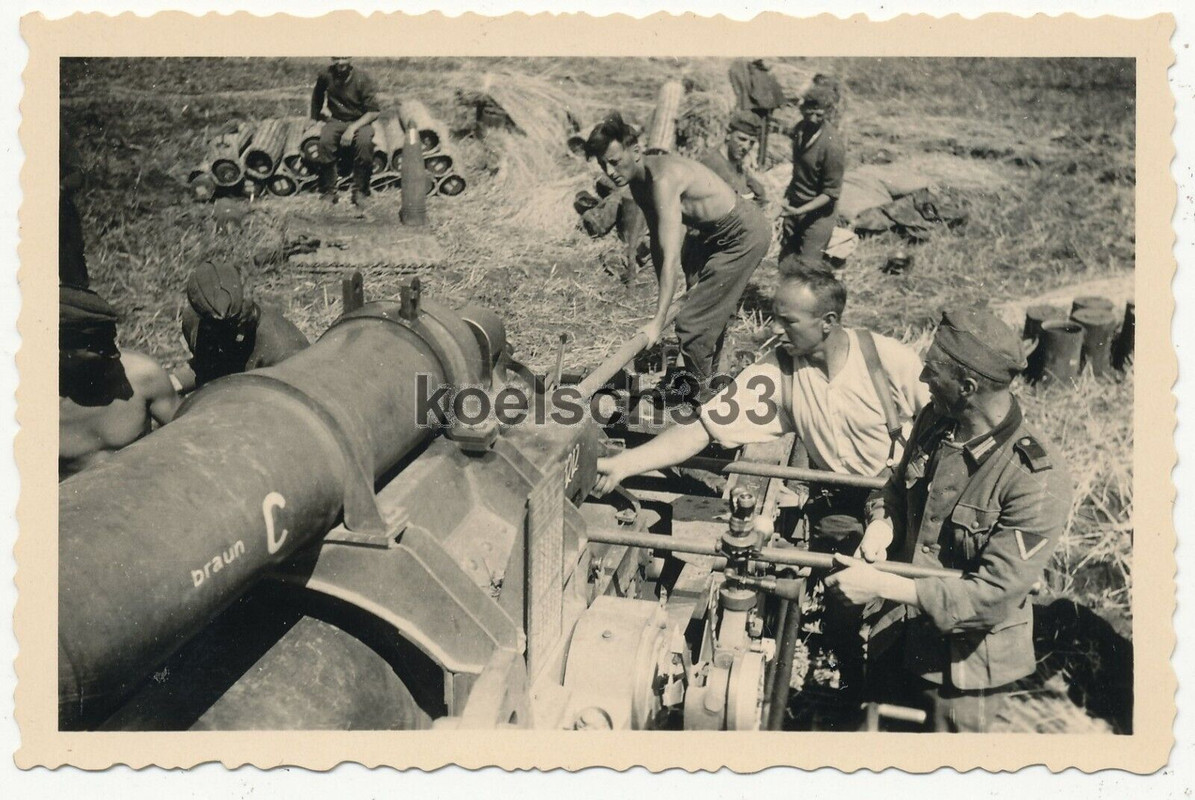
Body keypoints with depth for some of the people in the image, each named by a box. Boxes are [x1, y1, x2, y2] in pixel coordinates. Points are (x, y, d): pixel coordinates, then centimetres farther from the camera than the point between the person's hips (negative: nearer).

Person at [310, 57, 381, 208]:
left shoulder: (362, 79, -14)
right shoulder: (325, 76, -6)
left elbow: (374, 111, -15)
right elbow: (317, 95, 18)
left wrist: (353, 128, -23)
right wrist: (315, 117, 20)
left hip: (360, 121, -2)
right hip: (335, 120, 2)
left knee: (364, 142, -35)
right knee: (325, 140, -30)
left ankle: (360, 191, -20)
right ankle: (328, 190, -17)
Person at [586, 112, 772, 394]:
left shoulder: (662, 179, -32)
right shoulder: (639, 181, -4)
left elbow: (671, 257, -37)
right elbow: (658, 243, 5)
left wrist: (658, 322, -38)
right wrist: (664, 294, 7)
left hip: (744, 234, -9)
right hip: (712, 231, 9)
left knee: (693, 323, -10)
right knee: (711, 311, 24)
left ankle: (702, 394, 7)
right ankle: (709, 376, 45)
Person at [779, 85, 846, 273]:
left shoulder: (832, 146, -24)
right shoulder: (799, 129, -2)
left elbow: (831, 193, -19)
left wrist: (800, 210, -26)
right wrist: (788, 195, 14)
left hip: (817, 214, -7)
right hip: (795, 208, 7)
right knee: (785, 265, 12)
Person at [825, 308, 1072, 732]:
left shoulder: (1037, 481, -27)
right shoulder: (934, 422, -8)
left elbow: (992, 593, -28)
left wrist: (882, 586, -31)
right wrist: (881, 527, -14)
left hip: (965, 663, -5)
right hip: (896, 638, 6)